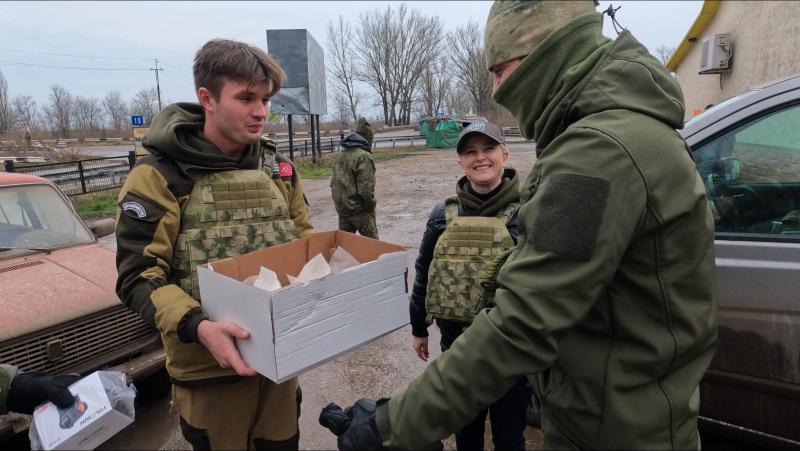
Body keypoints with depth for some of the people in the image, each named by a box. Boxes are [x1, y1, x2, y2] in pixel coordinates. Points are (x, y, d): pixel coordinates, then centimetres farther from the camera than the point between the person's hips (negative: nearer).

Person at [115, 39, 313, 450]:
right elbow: (138, 277, -13)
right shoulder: (159, 175, -11)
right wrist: (197, 327, -29)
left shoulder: (278, 169, 4)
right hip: (209, 366, -4)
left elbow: (303, 243, 12)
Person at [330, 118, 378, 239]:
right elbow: (366, 187, -20)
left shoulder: (339, 154, 9)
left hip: (341, 208, 7)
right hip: (359, 210, -7)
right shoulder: (364, 156, -16)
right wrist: (371, 206, -6)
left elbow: (333, 183, 14)